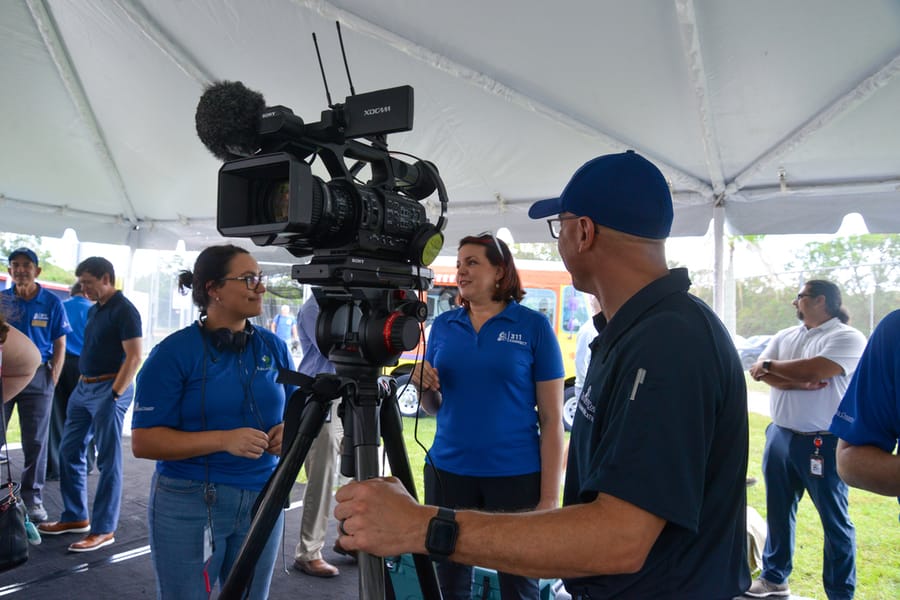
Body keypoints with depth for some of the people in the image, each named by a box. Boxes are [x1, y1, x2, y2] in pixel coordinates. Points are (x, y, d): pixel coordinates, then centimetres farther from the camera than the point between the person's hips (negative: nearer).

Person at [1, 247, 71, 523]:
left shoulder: (51, 303, 0)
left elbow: (59, 345, 2)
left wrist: (53, 380, -4)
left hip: (37, 377, -1)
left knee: (35, 442, 6)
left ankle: (32, 498, 16)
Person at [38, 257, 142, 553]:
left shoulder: (124, 310, -13)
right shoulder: (94, 310, 15)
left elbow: (134, 357, -18)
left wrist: (114, 394, -19)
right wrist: (82, 383, 14)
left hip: (108, 389, -9)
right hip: (83, 387, 10)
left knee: (108, 461, -2)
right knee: (69, 452, 14)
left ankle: (103, 530, 6)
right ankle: (75, 517, 27)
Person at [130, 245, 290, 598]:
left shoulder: (274, 347, 2)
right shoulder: (174, 351, -11)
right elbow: (143, 441, -13)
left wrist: (290, 431, -11)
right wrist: (223, 440, -25)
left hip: (263, 500, 4)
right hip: (189, 503, -4)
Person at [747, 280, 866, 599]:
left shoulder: (848, 338, -8)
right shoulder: (784, 337, 11)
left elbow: (812, 371, -21)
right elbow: (760, 372, -2)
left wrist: (770, 365, -6)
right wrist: (797, 382, -18)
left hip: (823, 442, -6)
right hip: (780, 436, 6)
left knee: (834, 519, 6)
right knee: (778, 511, 15)